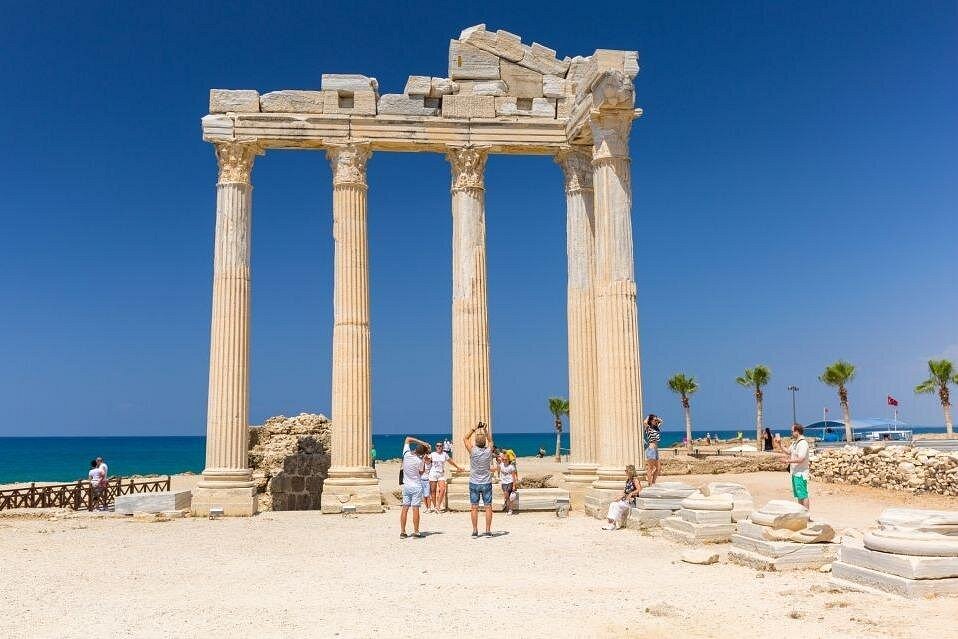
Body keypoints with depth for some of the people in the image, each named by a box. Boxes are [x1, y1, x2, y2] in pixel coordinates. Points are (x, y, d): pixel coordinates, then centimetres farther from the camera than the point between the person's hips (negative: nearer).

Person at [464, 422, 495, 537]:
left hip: (474, 483, -1)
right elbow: (490, 440, 13)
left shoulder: (473, 451, -13)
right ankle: (488, 530, 4)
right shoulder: (488, 451, -9)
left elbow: (465, 438, 1)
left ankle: (475, 530, 5)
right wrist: (485, 430, 10)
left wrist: (474, 429, 1)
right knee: (488, 507, 5)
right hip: (487, 483, 1)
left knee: (474, 507, 4)